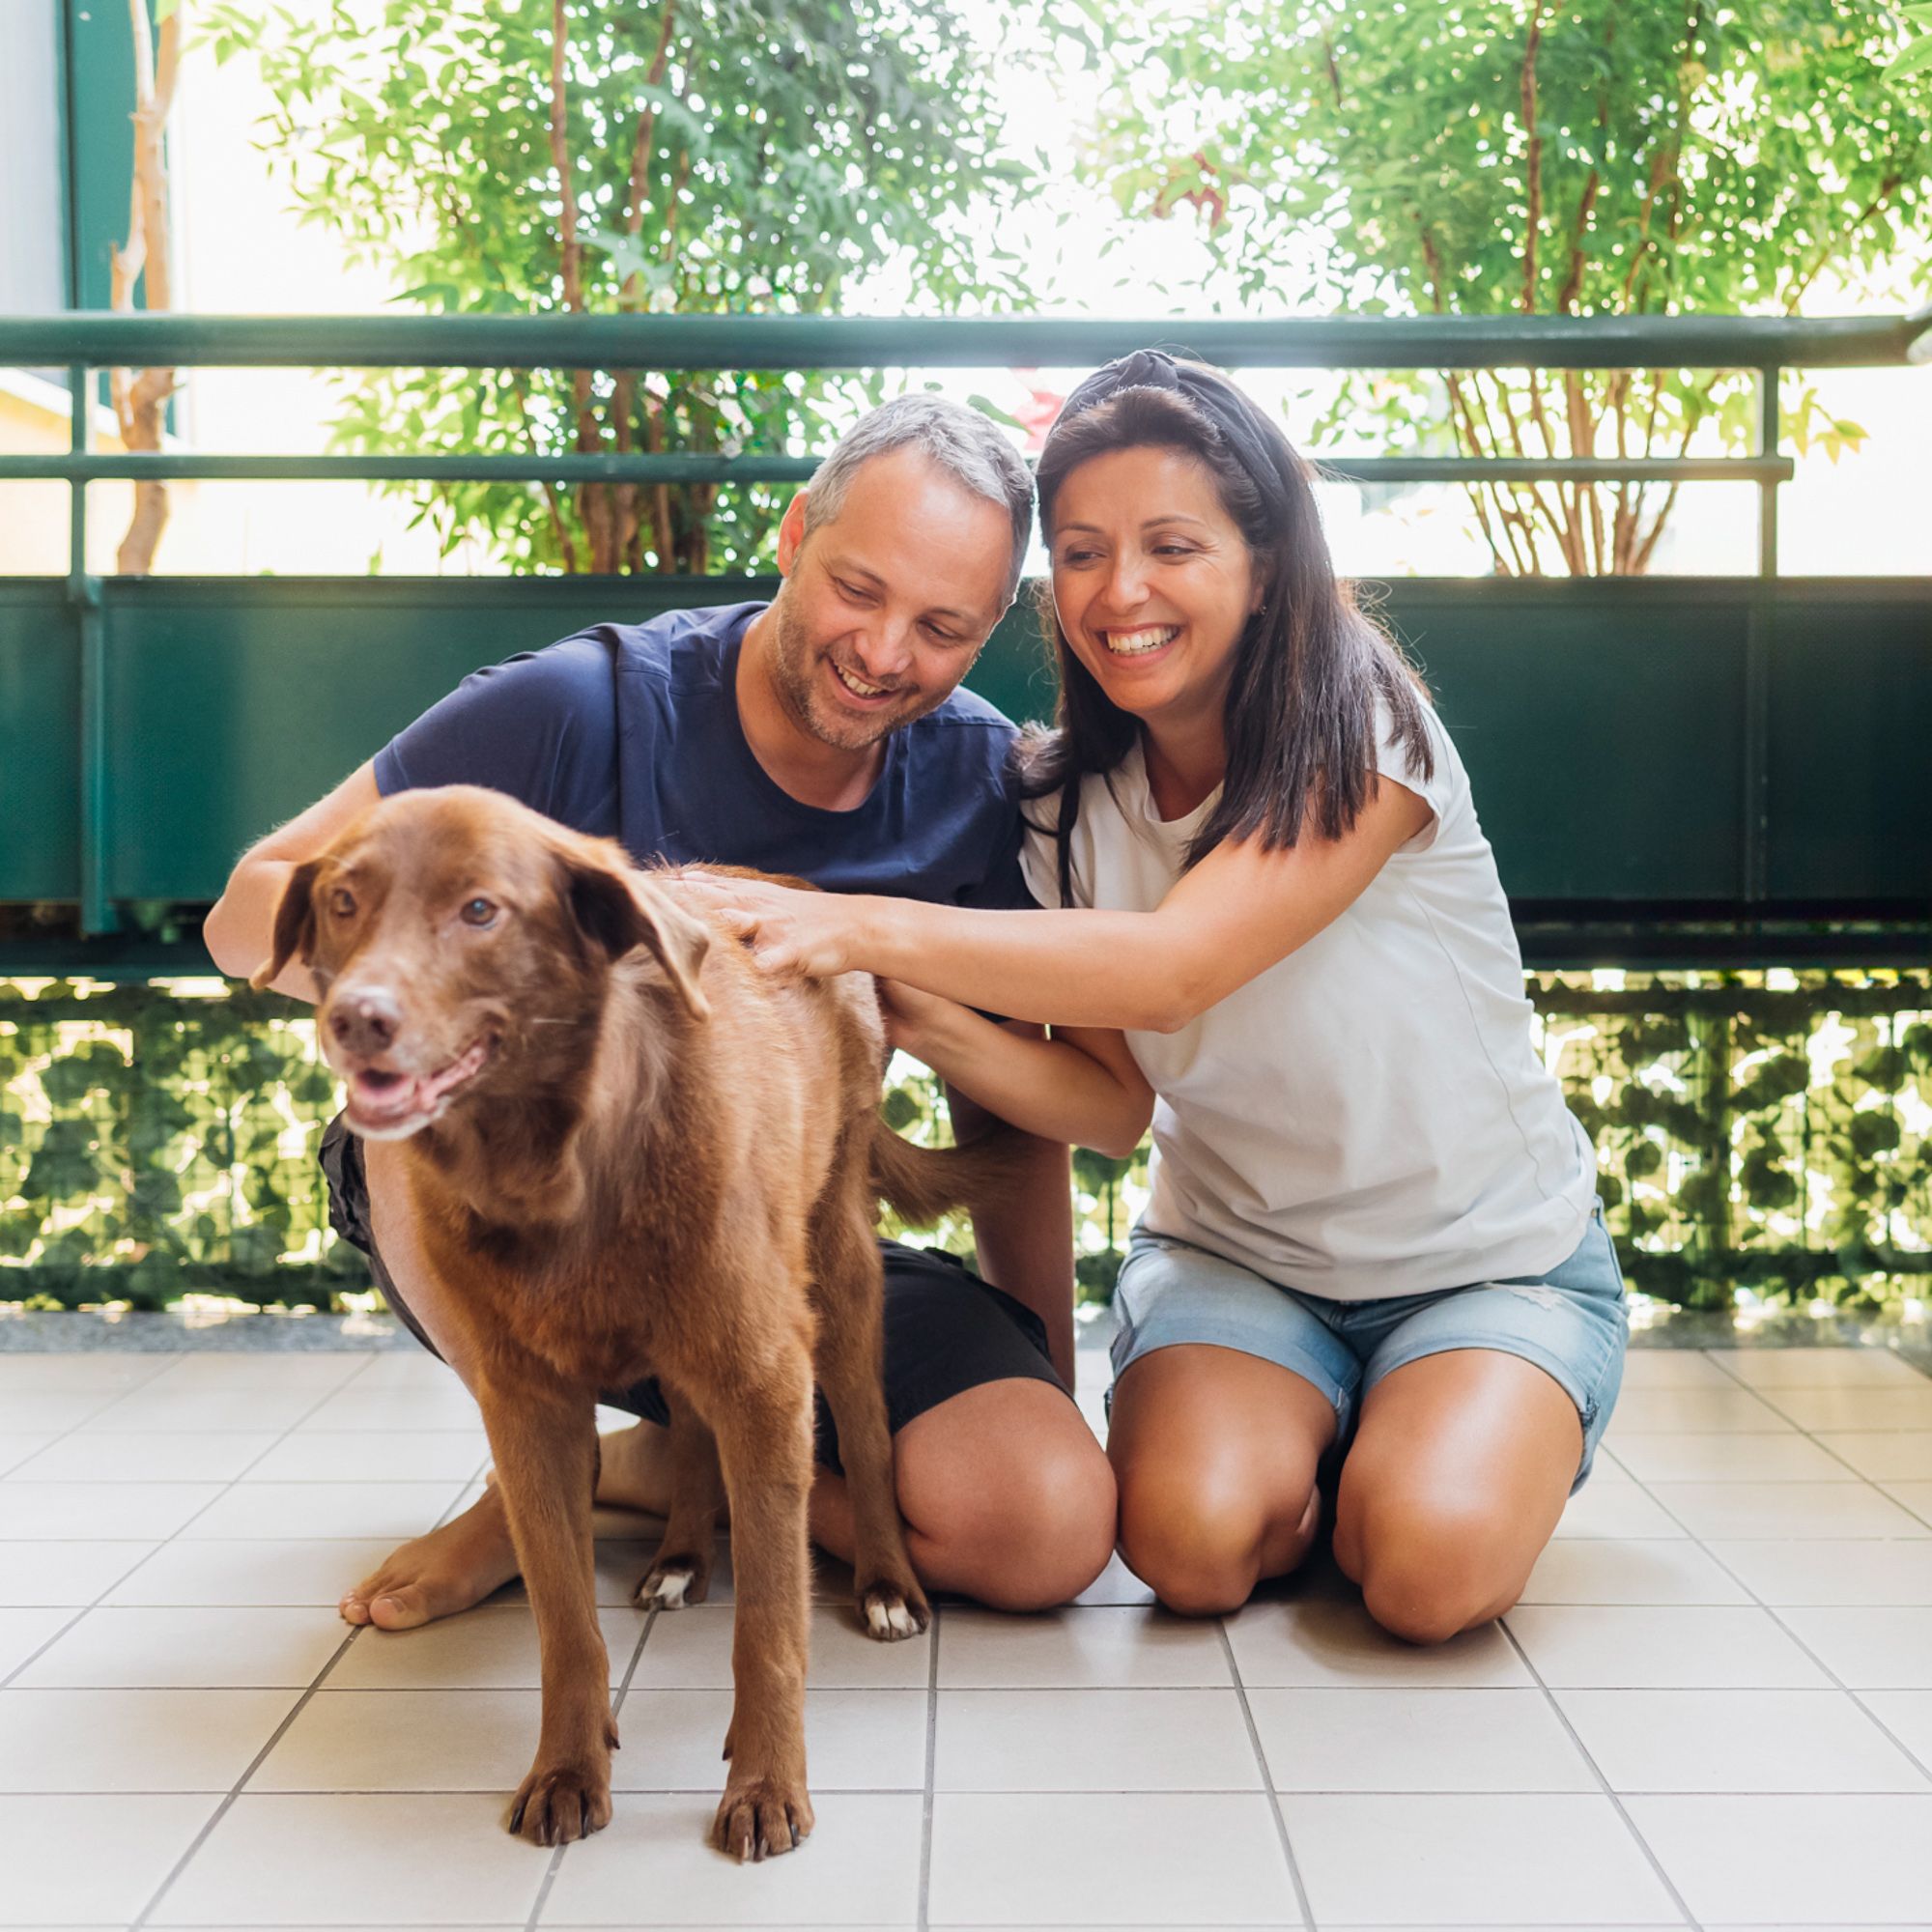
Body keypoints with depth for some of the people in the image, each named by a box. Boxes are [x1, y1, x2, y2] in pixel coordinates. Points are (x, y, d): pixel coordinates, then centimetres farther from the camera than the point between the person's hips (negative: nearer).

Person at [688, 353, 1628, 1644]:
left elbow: (1174, 965, -36)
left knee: (1429, 1563, -27)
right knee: (1193, 1539, -25)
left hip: (1494, 1257, -3)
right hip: (1236, 1255, 3)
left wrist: (866, 929, -45)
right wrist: (916, 1015, -26)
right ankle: (1310, 1443, 8)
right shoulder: (1067, 800, -4)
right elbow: (1114, 1104, -8)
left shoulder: (1364, 732, -21)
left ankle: (1454, 1440, 7)